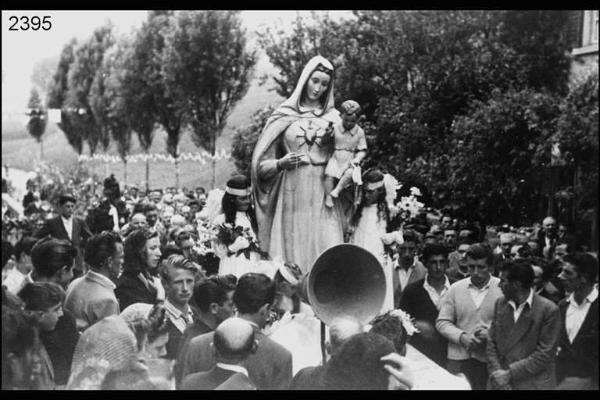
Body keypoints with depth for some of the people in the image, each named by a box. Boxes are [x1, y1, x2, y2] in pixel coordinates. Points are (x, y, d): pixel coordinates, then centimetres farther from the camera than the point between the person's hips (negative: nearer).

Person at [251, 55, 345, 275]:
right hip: (292, 197, -1)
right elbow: (261, 164, 8)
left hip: (323, 198, 1)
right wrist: (280, 164, -10)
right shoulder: (283, 117, 7)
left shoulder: (333, 118, 12)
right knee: (292, 256, -3)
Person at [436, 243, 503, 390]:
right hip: (457, 360, 2)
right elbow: (442, 322, 6)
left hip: (490, 361, -2)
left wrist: (491, 334, -17)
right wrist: (462, 337, -9)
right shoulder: (455, 288, 6)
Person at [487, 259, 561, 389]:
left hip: (532, 384, -4)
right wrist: (496, 372, -8)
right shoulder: (500, 304, 6)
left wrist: (509, 373, -13)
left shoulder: (548, 310, -10)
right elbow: (491, 343, 7)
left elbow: (544, 354, -11)